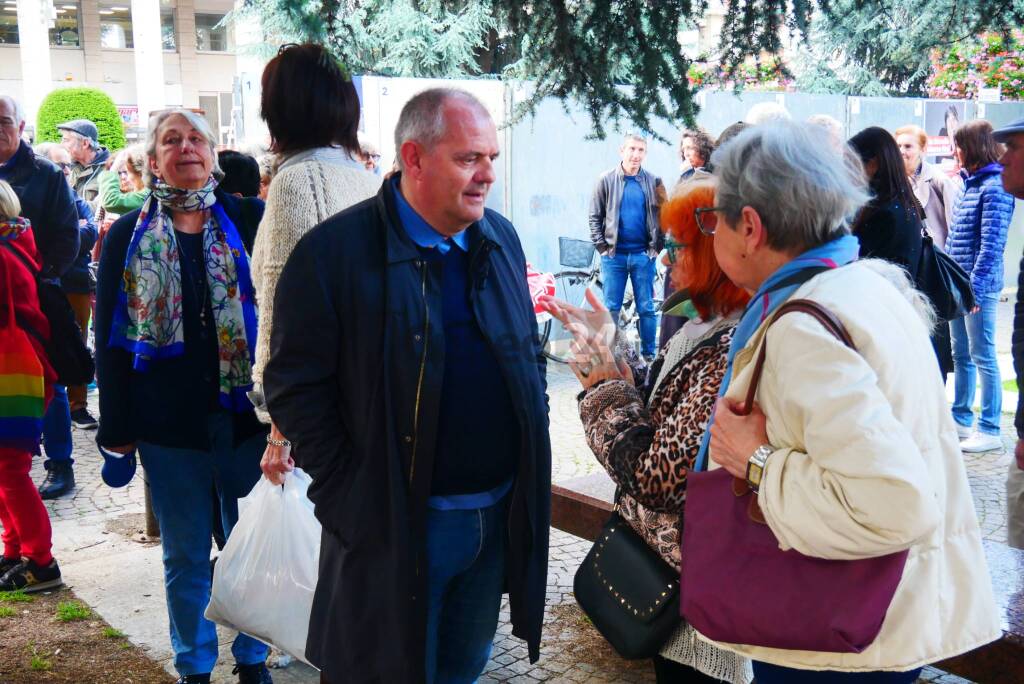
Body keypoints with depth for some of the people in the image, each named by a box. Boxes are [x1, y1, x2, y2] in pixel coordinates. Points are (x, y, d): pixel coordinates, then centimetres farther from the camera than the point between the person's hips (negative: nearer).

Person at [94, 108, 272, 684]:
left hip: (244, 414, 0)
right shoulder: (130, 236, 4)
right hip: (169, 421, 1)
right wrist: (116, 426, 1)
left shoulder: (247, 220, 1)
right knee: (185, 554, 12)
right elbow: (110, 334, 4)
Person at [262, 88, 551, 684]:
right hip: (394, 527, -5)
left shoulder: (501, 239, 5)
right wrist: (349, 494, -13)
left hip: (499, 517, 5)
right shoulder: (335, 251, -14)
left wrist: (533, 454, 8)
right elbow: (294, 388, -12)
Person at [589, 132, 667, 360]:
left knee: (647, 308, 5)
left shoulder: (653, 182, 4)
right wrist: (601, 246, -4)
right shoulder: (607, 180, 3)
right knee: (611, 308, 3)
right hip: (614, 255, 0)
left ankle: (649, 355, 13)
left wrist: (656, 246, -2)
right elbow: (595, 217, 4)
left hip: (643, 255, 1)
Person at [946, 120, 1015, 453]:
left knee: (982, 357, -2)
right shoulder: (969, 183, 13)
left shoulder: (994, 186, -13)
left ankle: (989, 430, 5)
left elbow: (991, 243, -18)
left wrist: (976, 286, -20)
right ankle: (961, 418, 27)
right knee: (961, 355, 16)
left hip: (979, 285, -9)